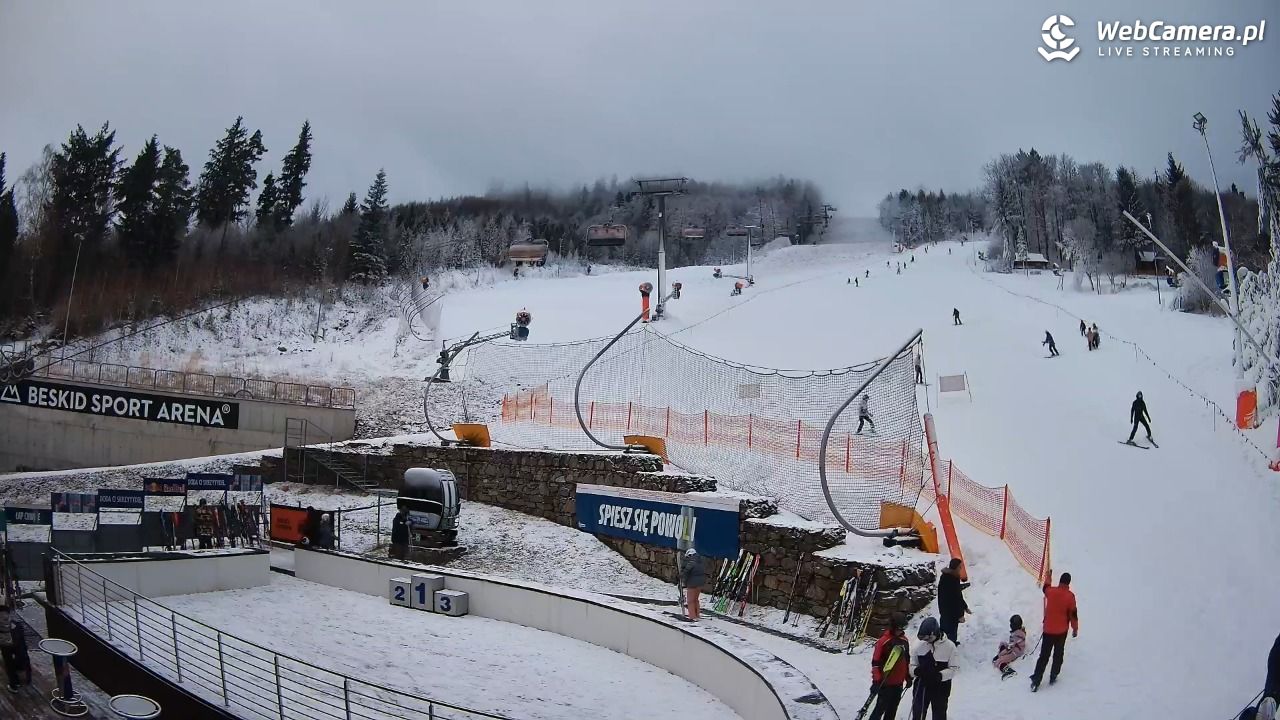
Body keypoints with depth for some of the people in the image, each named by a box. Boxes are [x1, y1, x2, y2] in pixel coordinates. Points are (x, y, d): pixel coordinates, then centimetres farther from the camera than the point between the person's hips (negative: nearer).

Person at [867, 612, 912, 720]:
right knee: (881, 707, -5)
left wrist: (908, 677, 18)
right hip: (885, 683, -6)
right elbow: (876, 662, -15)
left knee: (892, 709, 14)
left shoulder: (904, 640, 7)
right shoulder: (884, 641, -14)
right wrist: (876, 681, -18)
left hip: (899, 683, 7)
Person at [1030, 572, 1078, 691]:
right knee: (1058, 655, 17)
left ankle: (1036, 680, 0)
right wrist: (1075, 628, 6)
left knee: (1044, 656, 5)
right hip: (1061, 631, -2)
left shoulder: (1050, 591, -7)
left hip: (1048, 630, 2)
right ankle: (1053, 677, 20)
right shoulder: (1070, 596, -14)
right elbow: (1073, 614, -8)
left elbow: (1045, 587, 19)